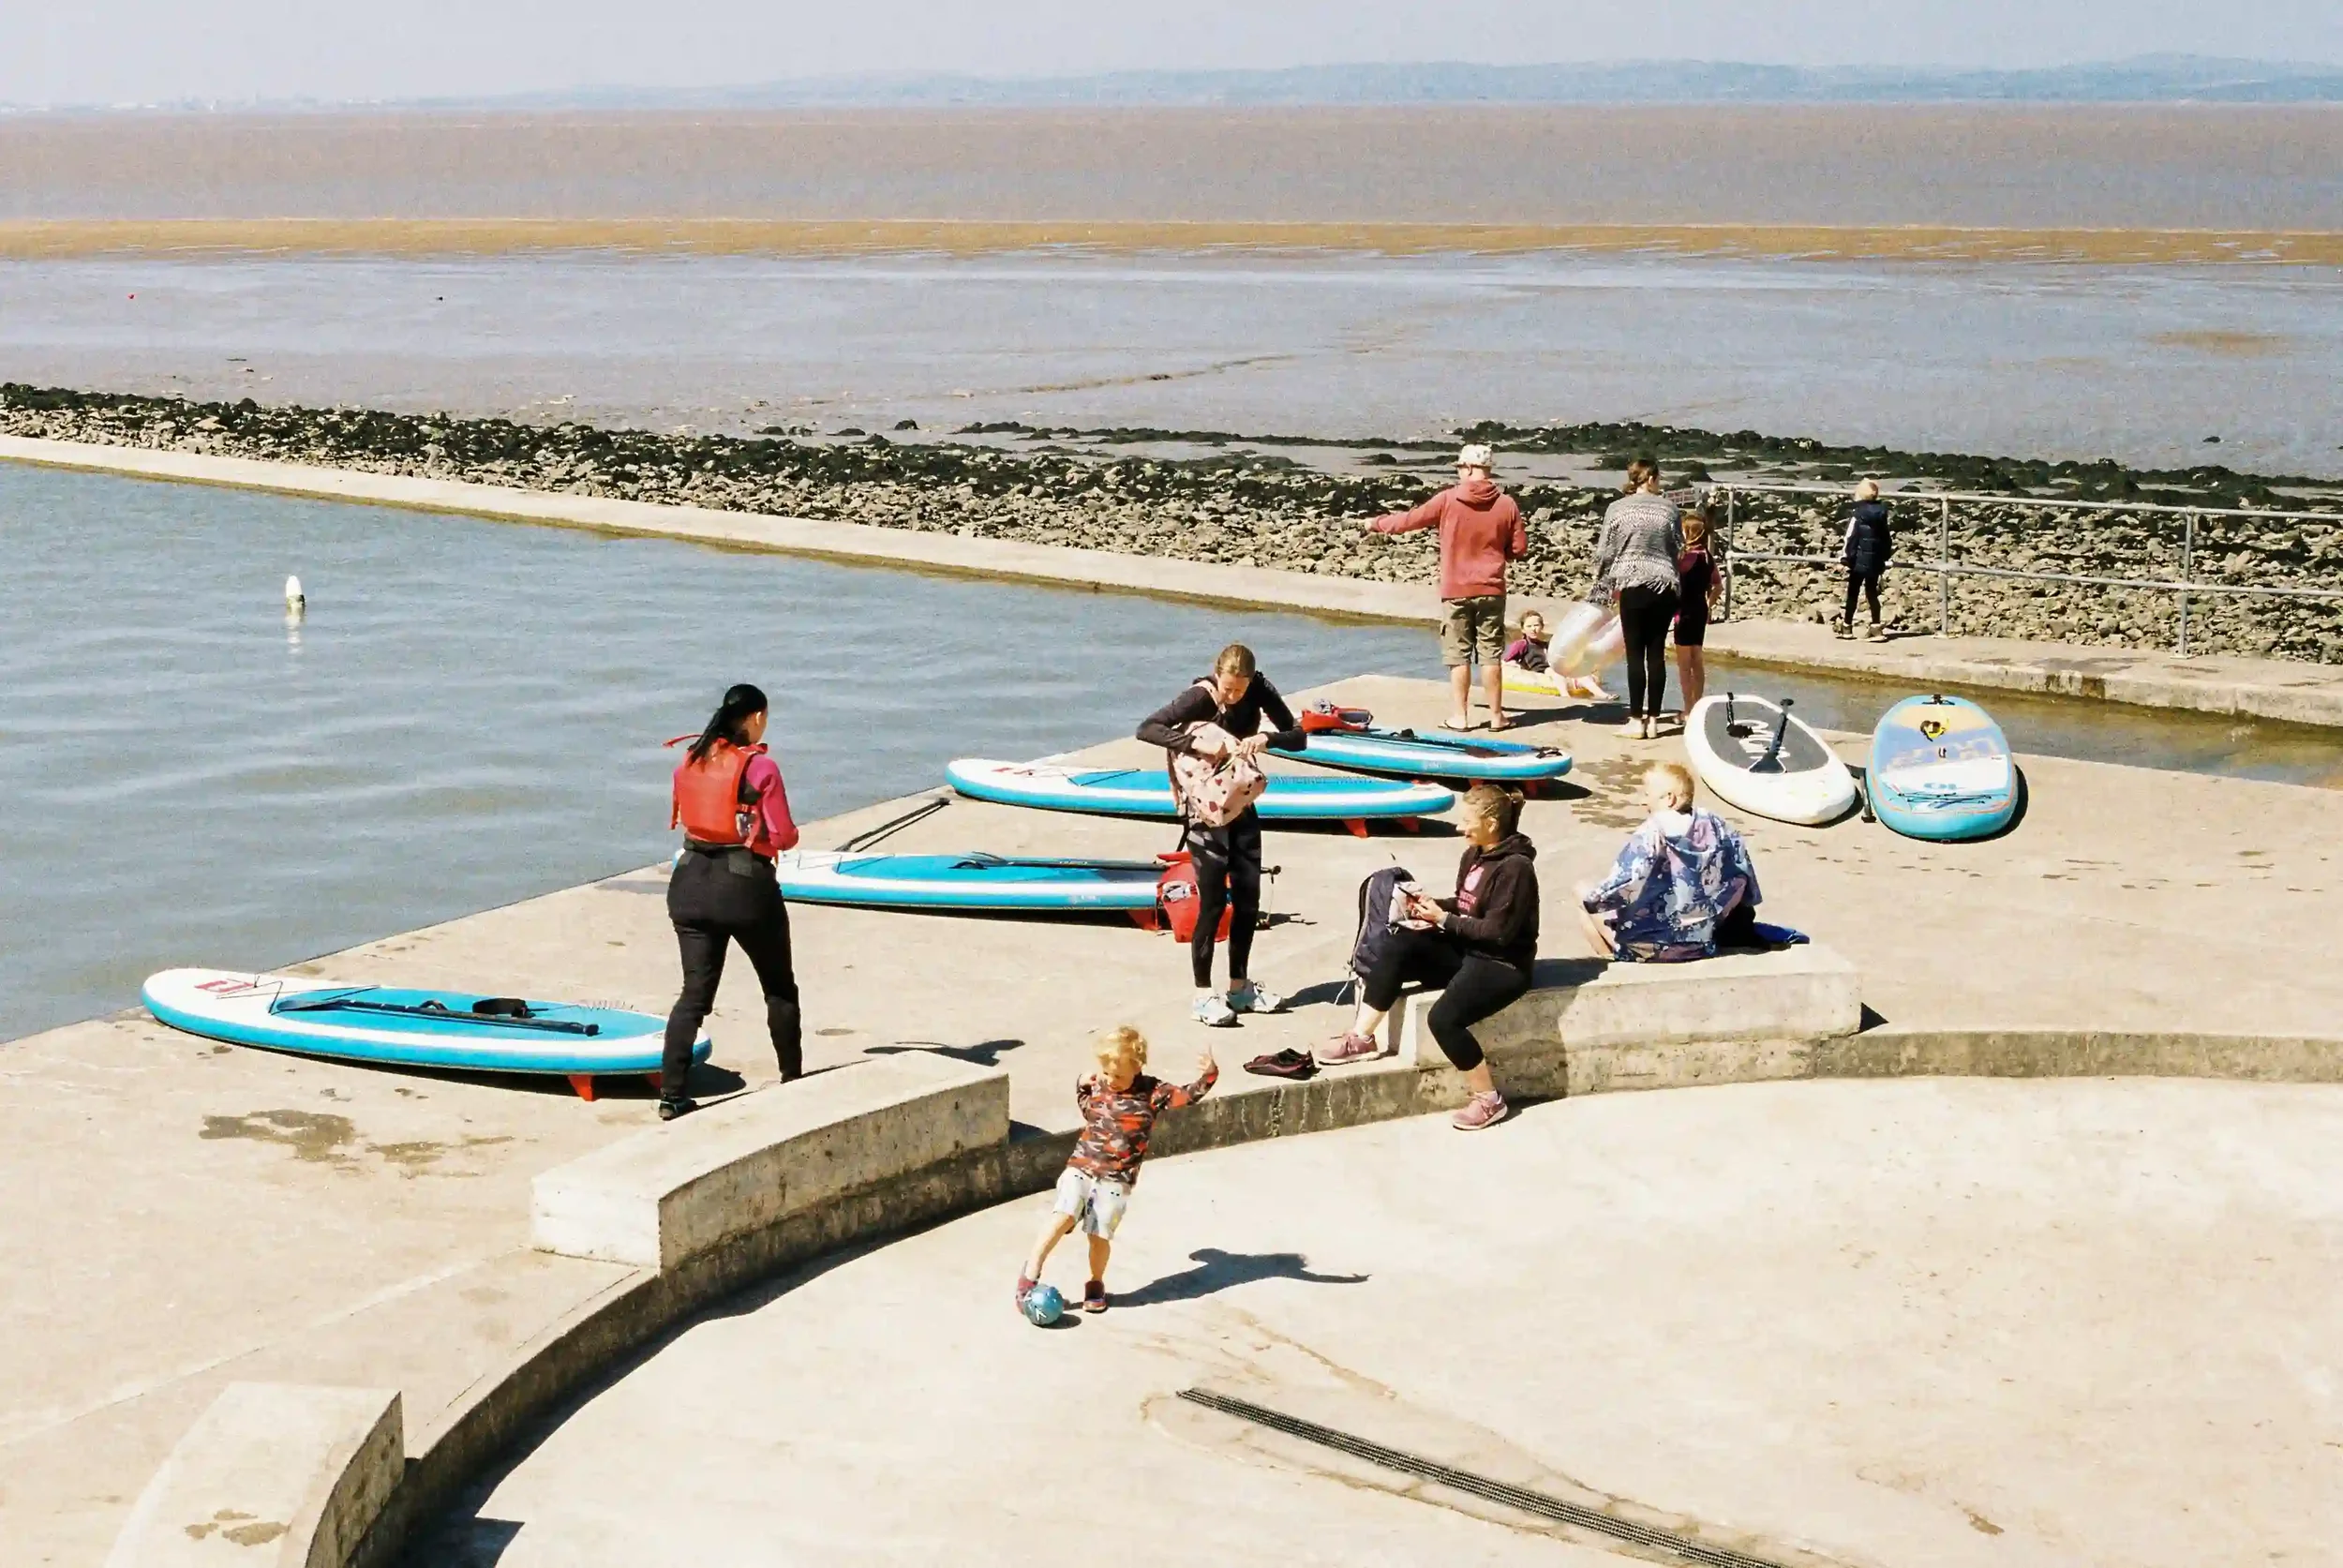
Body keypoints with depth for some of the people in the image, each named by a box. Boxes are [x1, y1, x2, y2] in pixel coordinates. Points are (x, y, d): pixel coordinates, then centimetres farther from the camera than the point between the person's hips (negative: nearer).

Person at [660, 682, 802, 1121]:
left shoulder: (689, 761, 4)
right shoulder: (761, 767, -11)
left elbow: (680, 820, 14)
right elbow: (783, 836, -11)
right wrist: (792, 834, 10)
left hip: (691, 884, 4)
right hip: (746, 888, -4)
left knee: (695, 992, 7)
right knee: (779, 988, 16)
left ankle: (671, 1095, -2)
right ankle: (793, 1081, 25)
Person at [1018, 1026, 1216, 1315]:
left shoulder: (1151, 1094, -6)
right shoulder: (1096, 1086, 6)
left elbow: (1189, 1095, -14)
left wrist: (1208, 1075, -30)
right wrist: (1083, 1086, 8)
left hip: (1116, 1179, -2)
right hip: (1081, 1168, 2)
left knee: (1100, 1235, 0)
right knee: (1063, 1216, -16)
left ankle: (1096, 1284, 25)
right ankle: (1031, 1273, -5)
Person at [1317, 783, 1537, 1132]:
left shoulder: (1515, 867, -19)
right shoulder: (1474, 855, 7)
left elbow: (1497, 931, -22)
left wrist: (1443, 918, -16)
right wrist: (1434, 905, -1)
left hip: (1503, 964, -9)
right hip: (1466, 950, 9)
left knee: (1444, 1018, -28)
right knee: (1399, 945, -11)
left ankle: (1488, 1100, -9)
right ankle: (1362, 1038, -7)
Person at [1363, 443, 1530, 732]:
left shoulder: (1448, 500, -8)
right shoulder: (1506, 505, -4)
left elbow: (1411, 520, 2)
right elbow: (1519, 548, 1)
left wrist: (1378, 524, 18)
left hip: (1456, 592, -1)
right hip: (1492, 591, 1)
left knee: (1458, 655, 5)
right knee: (1491, 655, 6)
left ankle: (1461, 716, 7)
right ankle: (1496, 715, 9)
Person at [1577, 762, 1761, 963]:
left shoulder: (1653, 832, -16)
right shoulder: (1714, 824, 0)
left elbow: (1620, 885, -20)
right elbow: (1741, 875, 8)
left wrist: (1590, 895, -3)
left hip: (1659, 945, -6)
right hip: (1703, 943, 6)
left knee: (1585, 894, 8)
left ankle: (1610, 957, 0)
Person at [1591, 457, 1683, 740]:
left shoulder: (1618, 509, -1)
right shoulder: (1669, 508, 4)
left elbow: (1604, 552, 0)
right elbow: (1678, 550, 9)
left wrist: (1602, 586, 11)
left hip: (1633, 585, -2)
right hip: (1665, 586, 2)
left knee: (1635, 654, 0)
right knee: (1657, 653, 6)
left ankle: (1636, 719, -1)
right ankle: (1653, 719, 8)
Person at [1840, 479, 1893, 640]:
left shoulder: (1858, 514, -12)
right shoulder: (1881, 513, 6)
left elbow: (1851, 538, -14)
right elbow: (1887, 537, 11)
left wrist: (1846, 558, -10)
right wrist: (1885, 556, 19)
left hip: (1860, 559, -6)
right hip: (1877, 559, 6)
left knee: (1853, 592, 7)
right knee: (1872, 592, 9)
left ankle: (1847, 626, 16)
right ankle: (1876, 628, 0)